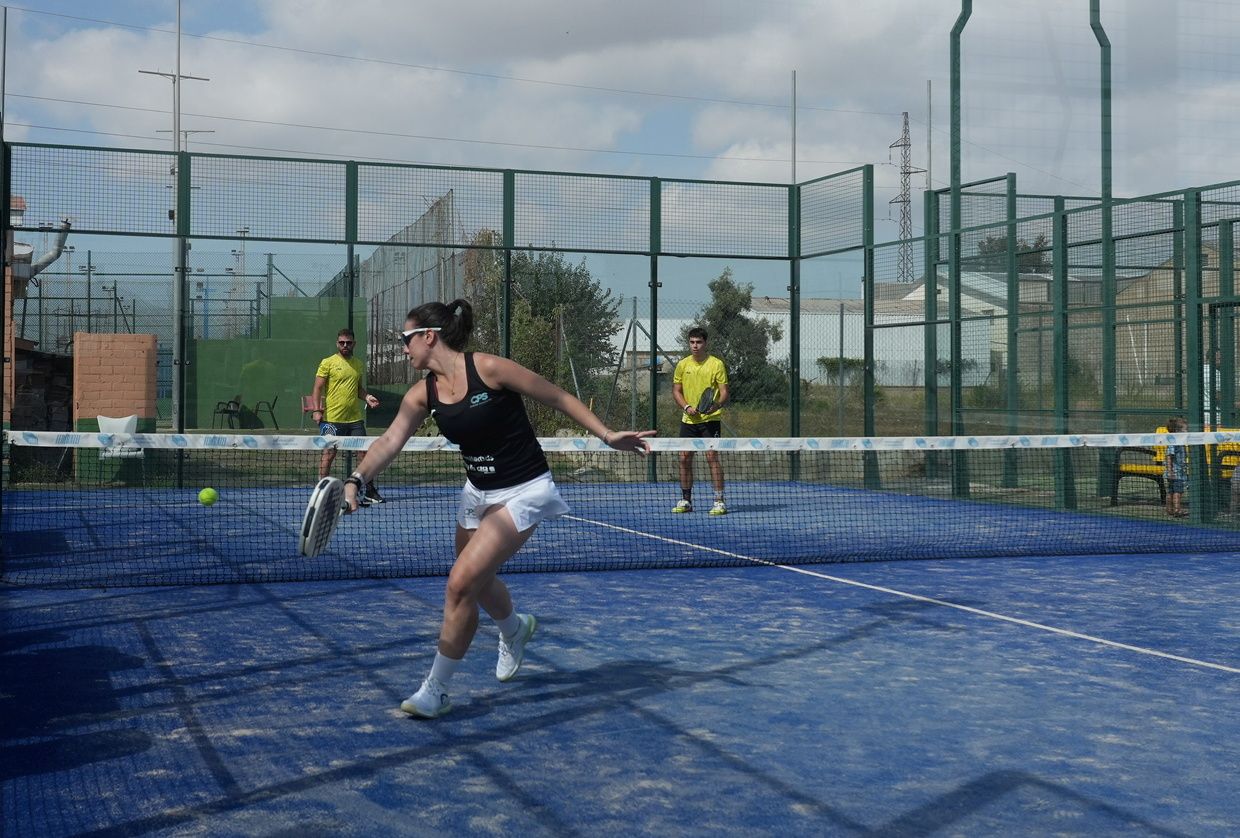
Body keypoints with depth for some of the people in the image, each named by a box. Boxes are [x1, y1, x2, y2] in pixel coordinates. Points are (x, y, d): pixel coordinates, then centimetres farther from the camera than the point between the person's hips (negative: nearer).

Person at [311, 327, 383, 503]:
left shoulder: (358, 363, 14)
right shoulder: (328, 363, -2)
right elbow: (318, 388, -3)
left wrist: (366, 397, 3)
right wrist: (317, 410, -14)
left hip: (355, 418, 5)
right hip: (332, 419, -5)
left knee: (363, 452, 4)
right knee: (328, 454, -2)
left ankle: (369, 490, 14)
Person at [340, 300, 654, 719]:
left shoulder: (489, 368, -20)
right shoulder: (423, 393, -2)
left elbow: (559, 398, -12)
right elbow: (390, 441, -11)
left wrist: (607, 435, -12)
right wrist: (356, 479, -28)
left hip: (523, 492, -7)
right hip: (478, 492, 7)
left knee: (460, 584, -14)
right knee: (479, 581, 23)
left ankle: (435, 690, 0)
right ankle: (515, 629, 58)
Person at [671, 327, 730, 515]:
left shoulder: (716, 364, -4)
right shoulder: (683, 364, 7)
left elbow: (724, 392, -5)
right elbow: (676, 390, 12)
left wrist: (717, 405, -26)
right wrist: (686, 407, -6)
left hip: (710, 419, -4)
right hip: (688, 420, 4)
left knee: (712, 456, -11)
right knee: (685, 458, 5)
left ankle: (719, 501, -7)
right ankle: (686, 501, 17)